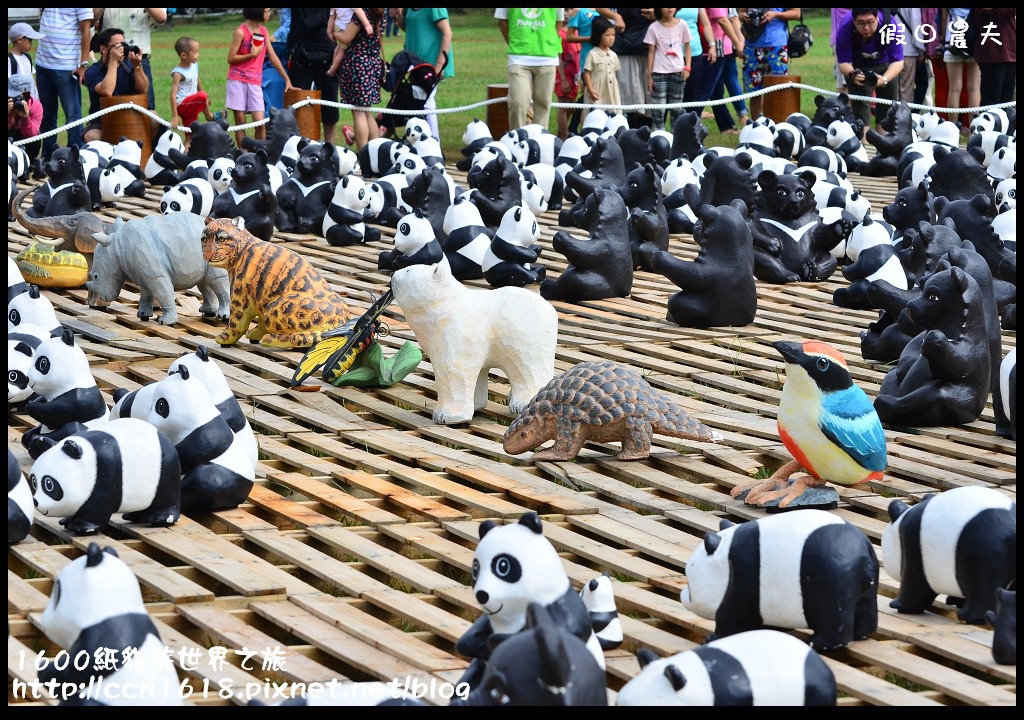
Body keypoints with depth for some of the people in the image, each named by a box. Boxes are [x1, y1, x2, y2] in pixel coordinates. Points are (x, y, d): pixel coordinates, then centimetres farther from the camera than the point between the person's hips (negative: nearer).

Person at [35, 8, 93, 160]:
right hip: (43, 63, 6)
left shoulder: (81, 8, -9)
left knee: (72, 114, -5)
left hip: (67, 67, -6)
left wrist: (83, 64, -15)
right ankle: (47, 158, 22)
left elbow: (86, 31, -10)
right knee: (47, 115, 13)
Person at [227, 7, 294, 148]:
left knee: (260, 122, -5)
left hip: (255, 82, 4)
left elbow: (273, 57, 15)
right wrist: (253, 54, -16)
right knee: (240, 120, -1)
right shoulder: (241, 31, -7)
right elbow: (231, 58, -9)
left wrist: (287, 80, 15)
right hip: (237, 80, -4)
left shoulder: (264, 31, 10)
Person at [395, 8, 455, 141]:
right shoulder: (410, 9, 10)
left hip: (430, 63, -9)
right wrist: (399, 16, 2)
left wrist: (440, 64, -20)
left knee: (426, 104, -10)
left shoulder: (433, 8, -14)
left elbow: (447, 33, -16)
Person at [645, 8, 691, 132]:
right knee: (659, 107, -3)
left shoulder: (682, 25, 1)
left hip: (678, 71, 2)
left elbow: (687, 47, 8)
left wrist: (687, 67, -4)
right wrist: (649, 75, -1)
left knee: (676, 106, 8)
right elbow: (651, 52, 0)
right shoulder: (654, 27, -3)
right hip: (659, 72, -2)